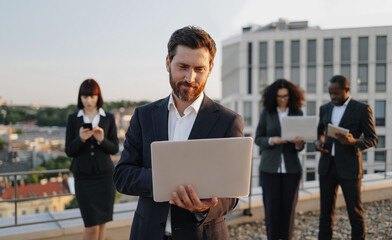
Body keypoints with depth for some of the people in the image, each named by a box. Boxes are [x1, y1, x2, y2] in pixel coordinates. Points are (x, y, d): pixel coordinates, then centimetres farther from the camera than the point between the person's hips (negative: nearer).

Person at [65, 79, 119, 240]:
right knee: (91, 225, -6)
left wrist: (102, 139, -16)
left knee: (101, 223, 6)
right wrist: (80, 139, -17)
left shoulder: (108, 118, 5)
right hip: (83, 177, -1)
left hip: (104, 175, 1)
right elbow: (69, 151, 2)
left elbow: (114, 149, 3)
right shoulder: (73, 119, 4)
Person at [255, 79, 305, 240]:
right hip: (270, 167, -1)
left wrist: (298, 143, -17)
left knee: (289, 206, 3)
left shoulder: (297, 113, 6)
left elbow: (301, 145, 7)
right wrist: (272, 140, -16)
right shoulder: (267, 112, 3)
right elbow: (258, 139, 3)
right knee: (272, 206, 1)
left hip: (291, 167, 1)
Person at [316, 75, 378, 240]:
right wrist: (318, 142, 1)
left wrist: (354, 142, -23)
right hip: (327, 166, 4)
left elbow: (372, 139, -3)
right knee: (326, 210, 8)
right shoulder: (325, 108, 10)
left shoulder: (362, 109, -4)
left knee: (355, 212, 4)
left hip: (349, 167, -4)